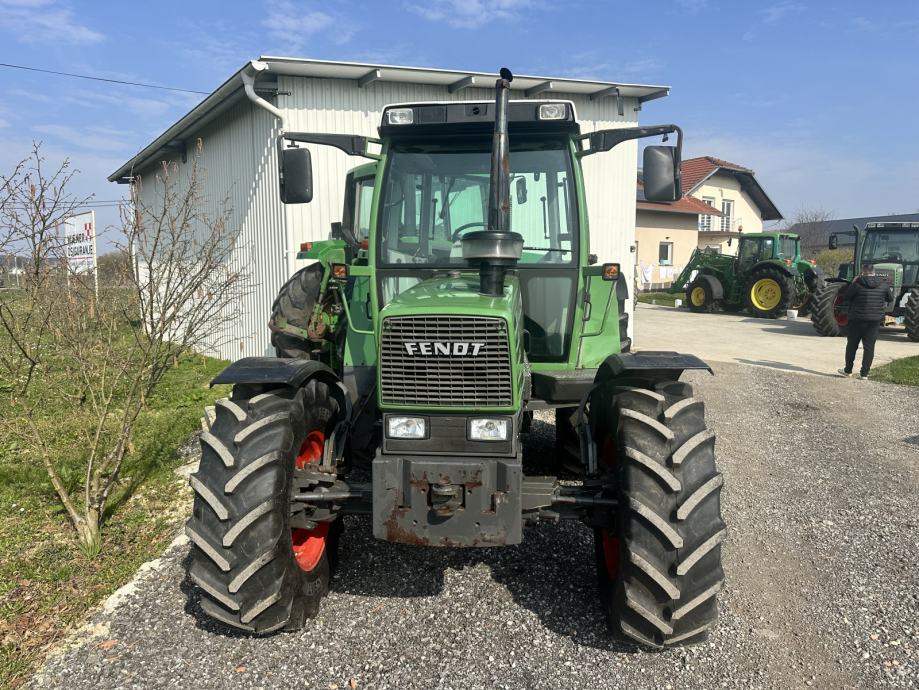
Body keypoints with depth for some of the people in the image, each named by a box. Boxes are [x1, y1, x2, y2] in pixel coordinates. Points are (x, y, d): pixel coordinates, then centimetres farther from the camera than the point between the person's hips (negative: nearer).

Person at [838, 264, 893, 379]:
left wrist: (852, 284, 7)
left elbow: (845, 298, -2)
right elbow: (890, 299, 12)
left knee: (852, 345, 12)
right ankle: (864, 373, 4)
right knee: (869, 347, 6)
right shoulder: (883, 284, 0)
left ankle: (848, 370, 19)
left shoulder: (857, 284, -11)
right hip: (875, 320, 2)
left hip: (857, 319, -2)